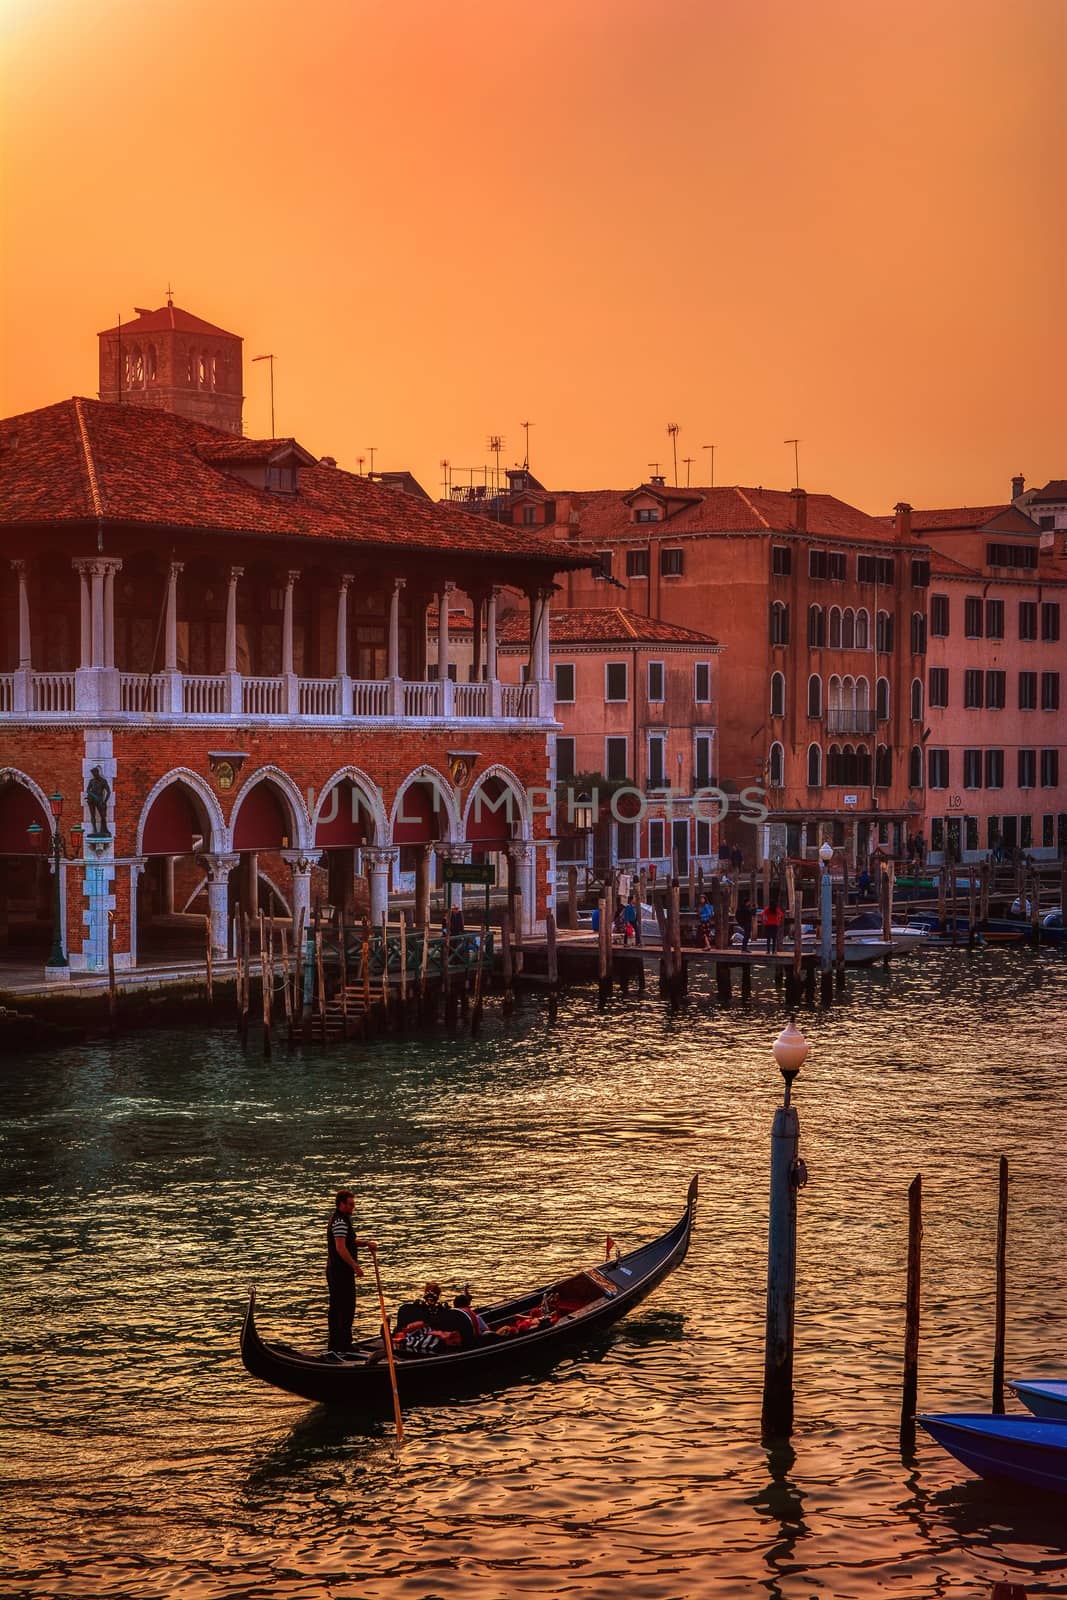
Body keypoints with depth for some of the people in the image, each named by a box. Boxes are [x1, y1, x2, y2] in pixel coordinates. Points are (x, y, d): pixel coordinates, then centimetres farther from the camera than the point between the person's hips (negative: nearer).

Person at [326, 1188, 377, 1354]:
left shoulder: (341, 1219, 17)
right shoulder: (340, 1221, -17)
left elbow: (349, 1242, 24)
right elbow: (341, 1248, -24)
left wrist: (366, 1243, 8)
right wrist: (356, 1266, -22)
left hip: (335, 1270, 11)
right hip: (341, 1271, -11)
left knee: (336, 1307, 14)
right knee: (347, 1308, -8)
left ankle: (334, 1345, 20)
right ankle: (343, 1345, -8)